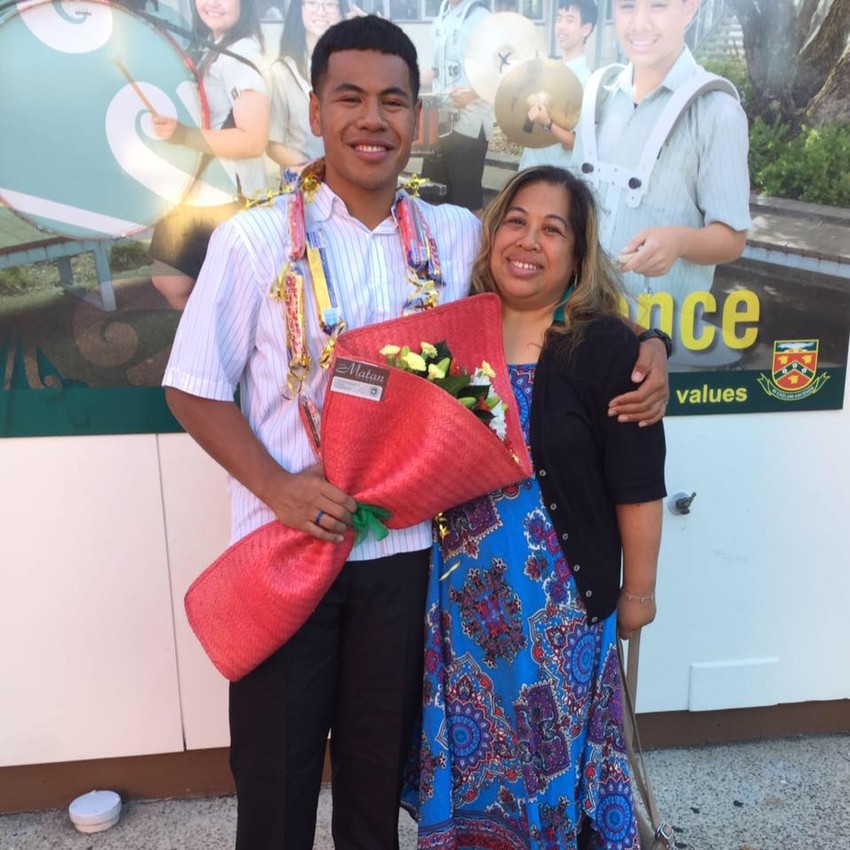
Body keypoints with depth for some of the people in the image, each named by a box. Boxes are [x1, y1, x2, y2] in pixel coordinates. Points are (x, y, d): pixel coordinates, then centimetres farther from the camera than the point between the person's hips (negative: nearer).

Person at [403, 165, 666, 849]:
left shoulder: (607, 346, -12)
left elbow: (638, 487, -8)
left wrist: (638, 589, -2)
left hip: (559, 599, -3)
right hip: (460, 592, 4)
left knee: (550, 749, 16)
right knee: (467, 749, 21)